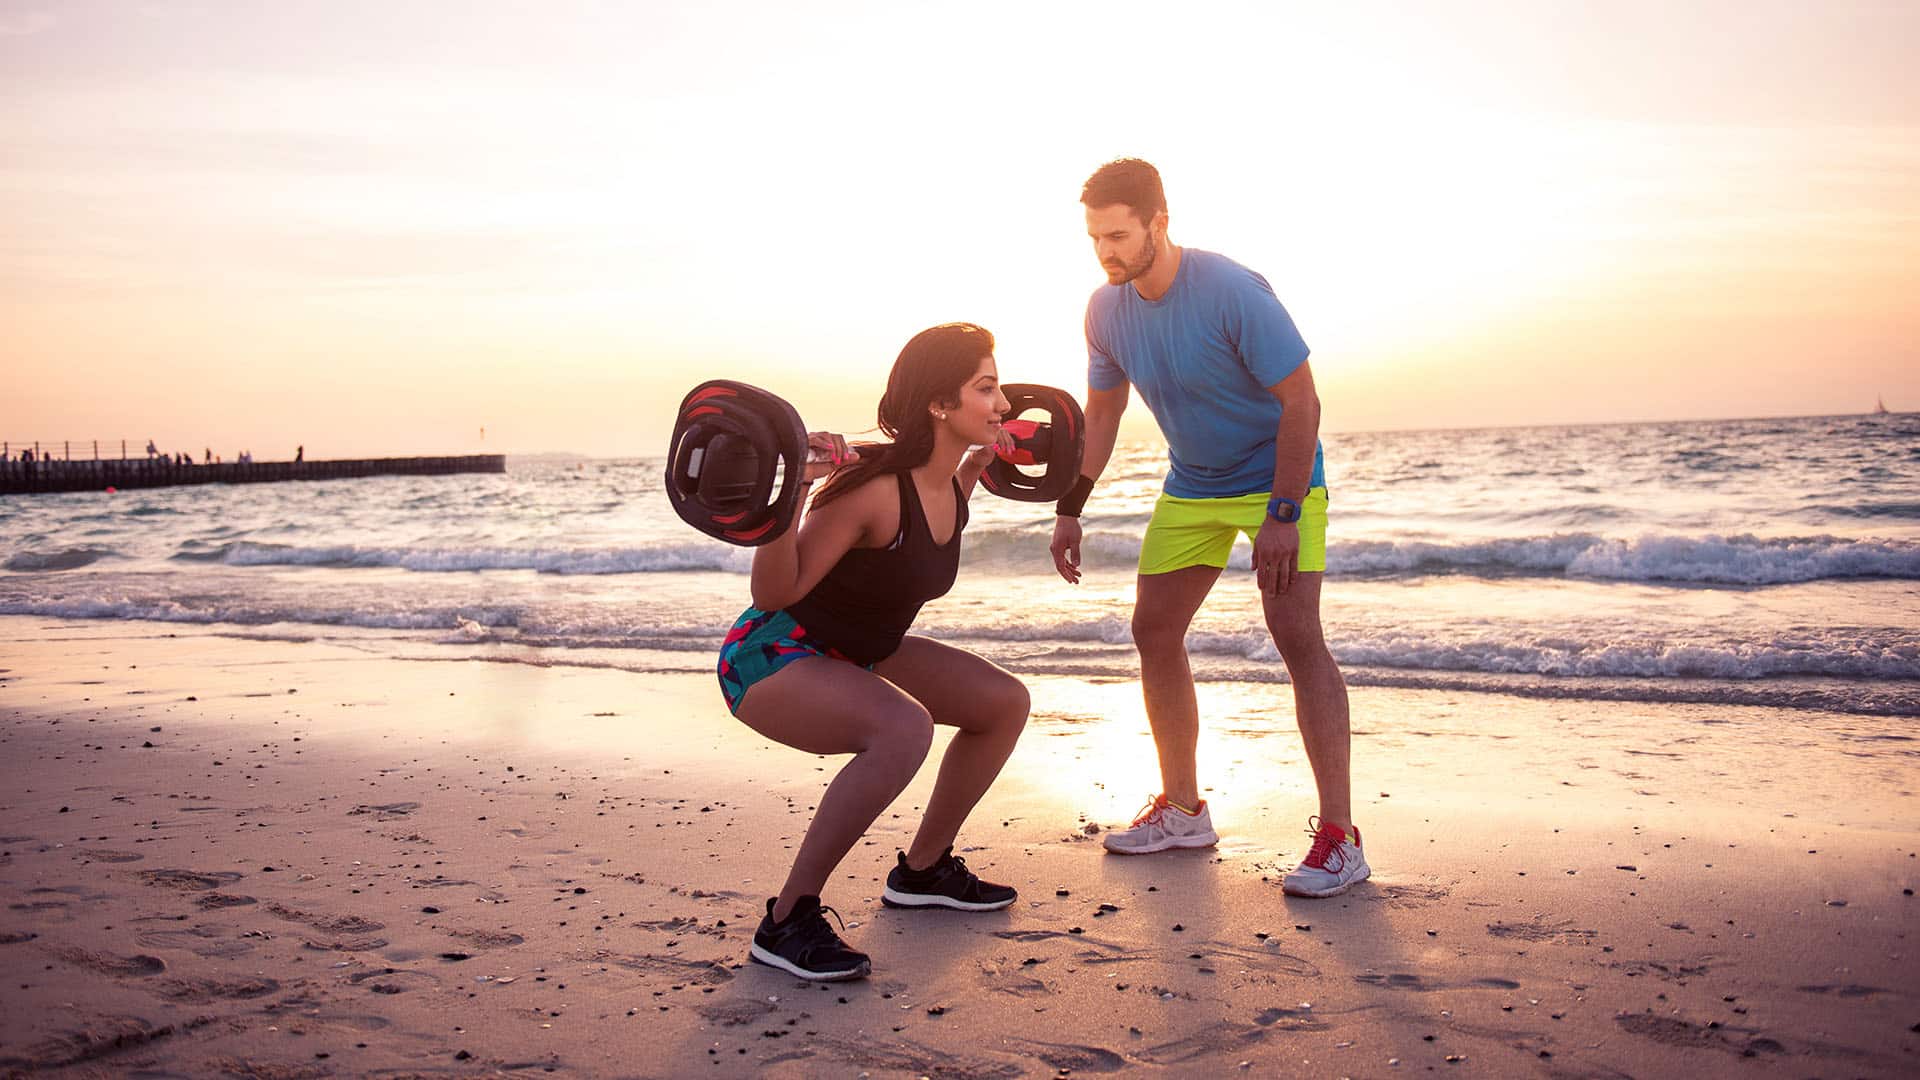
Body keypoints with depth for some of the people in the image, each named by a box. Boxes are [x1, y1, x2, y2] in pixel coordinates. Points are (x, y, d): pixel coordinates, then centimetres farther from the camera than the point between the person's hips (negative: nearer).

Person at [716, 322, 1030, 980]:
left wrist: (978, 465, 18)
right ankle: (788, 920, -23)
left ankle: (923, 870, 24)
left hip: (850, 656, 9)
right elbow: (774, 592, -28)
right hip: (771, 658, -9)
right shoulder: (876, 486, -28)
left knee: (1005, 703, 9)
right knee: (905, 727, -36)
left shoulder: (950, 483, -3)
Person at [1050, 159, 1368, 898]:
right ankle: (1183, 811, 19)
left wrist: (1282, 515, -26)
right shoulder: (1107, 311, -6)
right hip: (1191, 487, 7)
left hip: (1279, 477, -7)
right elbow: (1100, 415, 8)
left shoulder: (1233, 293, -25)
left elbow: (1300, 403, -22)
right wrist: (1069, 510, 6)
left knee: (1295, 635, -18)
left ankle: (1340, 837, -13)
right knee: (1154, 631, 5)